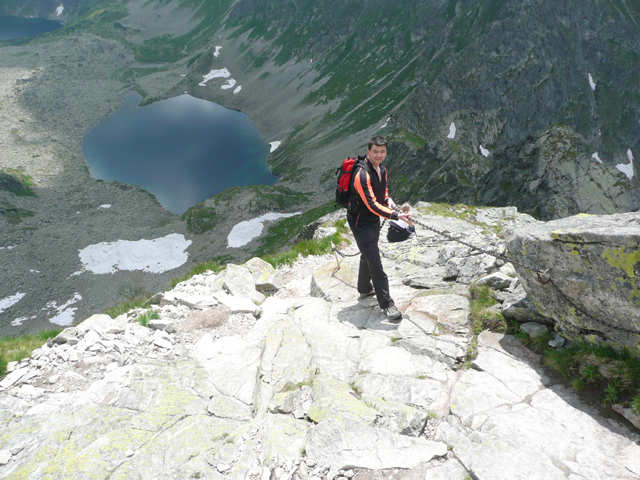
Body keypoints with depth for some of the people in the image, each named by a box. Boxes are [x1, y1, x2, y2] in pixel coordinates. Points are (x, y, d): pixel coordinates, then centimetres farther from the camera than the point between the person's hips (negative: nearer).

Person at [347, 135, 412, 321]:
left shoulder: (382, 169, 4)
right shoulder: (362, 174, -26)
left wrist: (388, 200, -1)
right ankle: (386, 304, -5)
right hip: (360, 221, -9)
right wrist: (396, 215, -35)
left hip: (374, 220, 9)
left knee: (368, 255, 23)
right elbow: (371, 204, -31)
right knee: (375, 262, -10)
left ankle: (365, 289, 43)